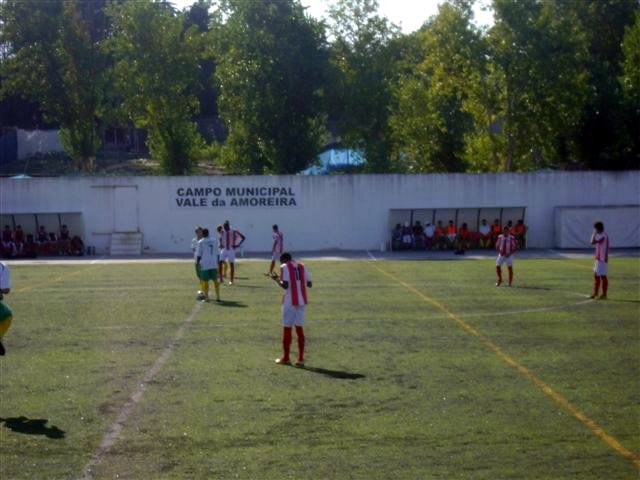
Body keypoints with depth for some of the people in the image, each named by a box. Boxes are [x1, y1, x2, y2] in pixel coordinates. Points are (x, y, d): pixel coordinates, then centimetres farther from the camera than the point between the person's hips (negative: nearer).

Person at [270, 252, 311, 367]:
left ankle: (286, 358, 12)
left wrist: (276, 279, 2)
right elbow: (309, 284, 10)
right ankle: (301, 359, 4)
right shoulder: (302, 266, 11)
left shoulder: (284, 267, -4)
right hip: (301, 301, 5)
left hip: (289, 302, -5)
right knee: (300, 329, 7)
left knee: (287, 329, 5)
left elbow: (285, 285, -15)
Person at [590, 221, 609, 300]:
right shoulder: (601, 236, 14)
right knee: (596, 275, 15)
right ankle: (595, 293, 23)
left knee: (602, 276, -5)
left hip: (602, 259, -10)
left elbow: (592, 242, -29)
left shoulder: (603, 236, -18)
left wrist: (594, 234, -17)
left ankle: (604, 294, 0)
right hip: (598, 259, 10)